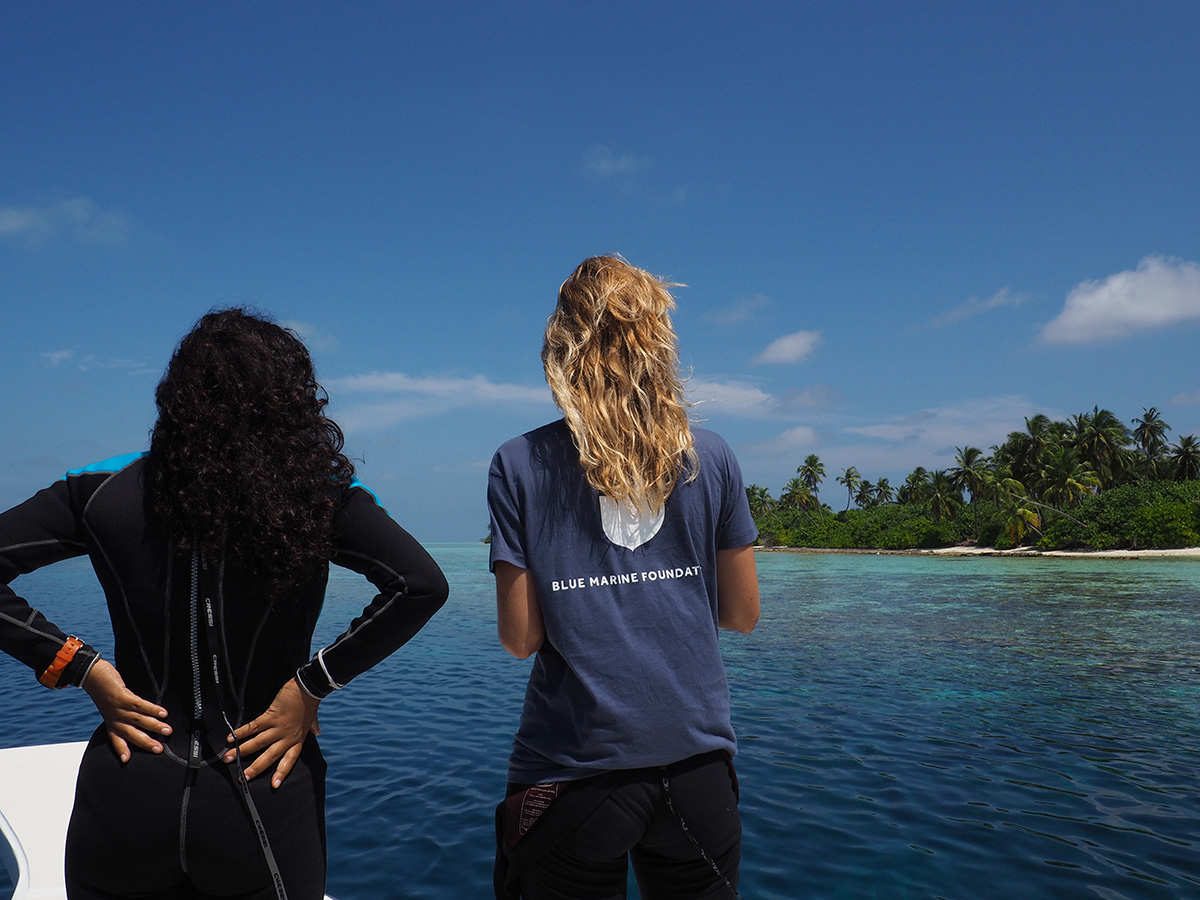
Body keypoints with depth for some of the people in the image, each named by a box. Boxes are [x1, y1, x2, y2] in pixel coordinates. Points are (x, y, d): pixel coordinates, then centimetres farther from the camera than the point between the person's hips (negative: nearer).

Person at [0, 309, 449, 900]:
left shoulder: (105, 491, -4)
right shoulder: (318, 496, -12)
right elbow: (421, 585, -21)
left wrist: (81, 668, -3)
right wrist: (315, 683, -13)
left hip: (124, 803, 2)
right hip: (265, 807, -2)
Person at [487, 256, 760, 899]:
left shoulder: (519, 466, -6)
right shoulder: (711, 458, -1)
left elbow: (520, 639, -8)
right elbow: (742, 615, 5)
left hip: (577, 768, -2)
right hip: (697, 759, 2)